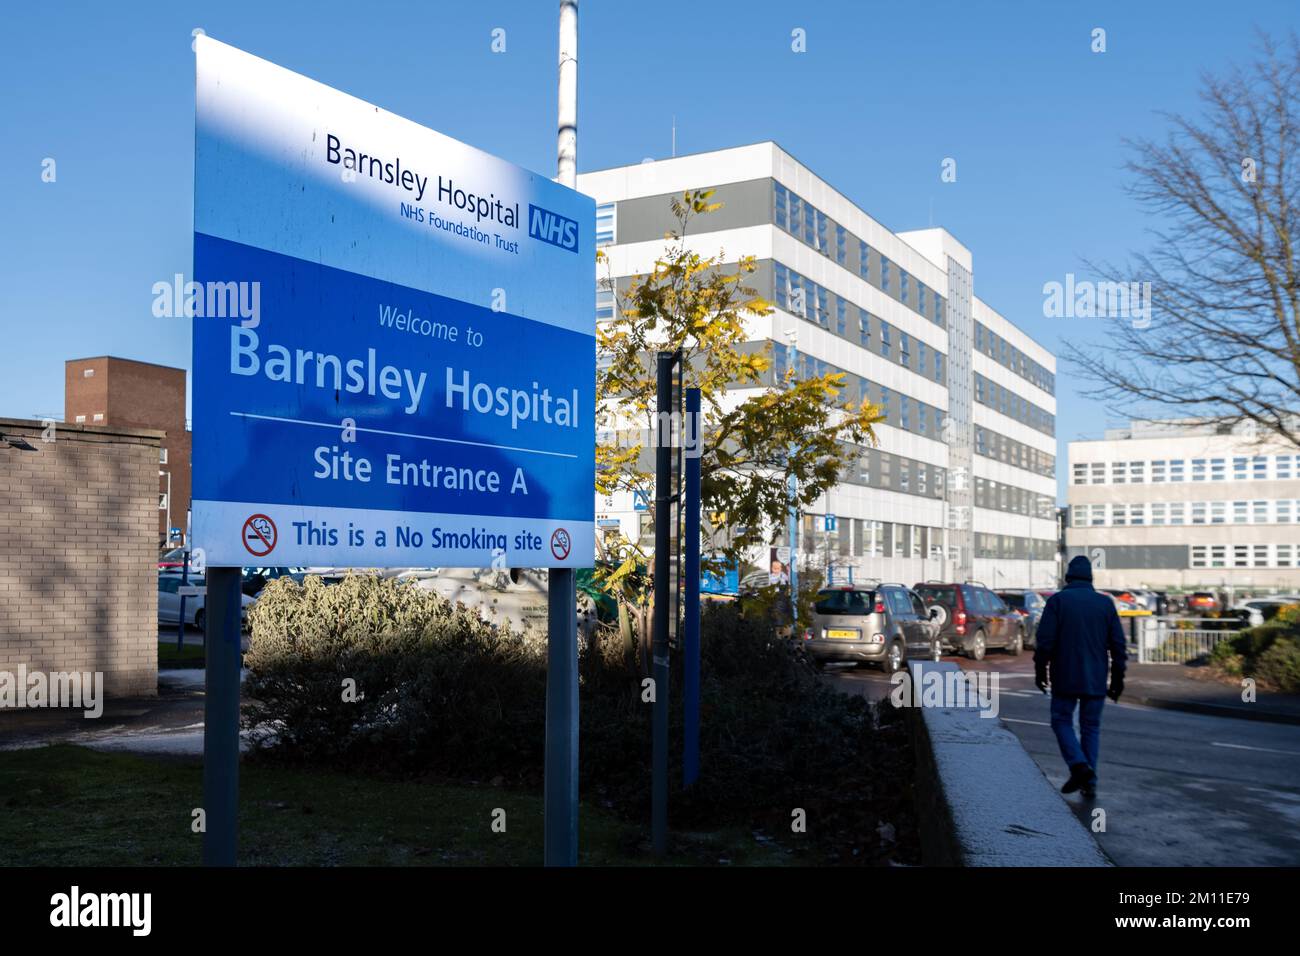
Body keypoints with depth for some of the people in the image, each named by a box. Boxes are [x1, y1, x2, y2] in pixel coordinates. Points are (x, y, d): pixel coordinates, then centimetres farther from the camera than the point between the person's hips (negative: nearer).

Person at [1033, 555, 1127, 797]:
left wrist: (1040, 670, 2)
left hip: (1065, 678, -3)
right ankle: (1089, 782, 8)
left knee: (1061, 721, 10)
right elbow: (1118, 644, 3)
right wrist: (1117, 679, 10)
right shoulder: (1106, 603, 4)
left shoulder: (1058, 600, -5)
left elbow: (1045, 640, -9)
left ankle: (1079, 765, -10)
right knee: (1091, 727, 12)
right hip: (1095, 680, 3)